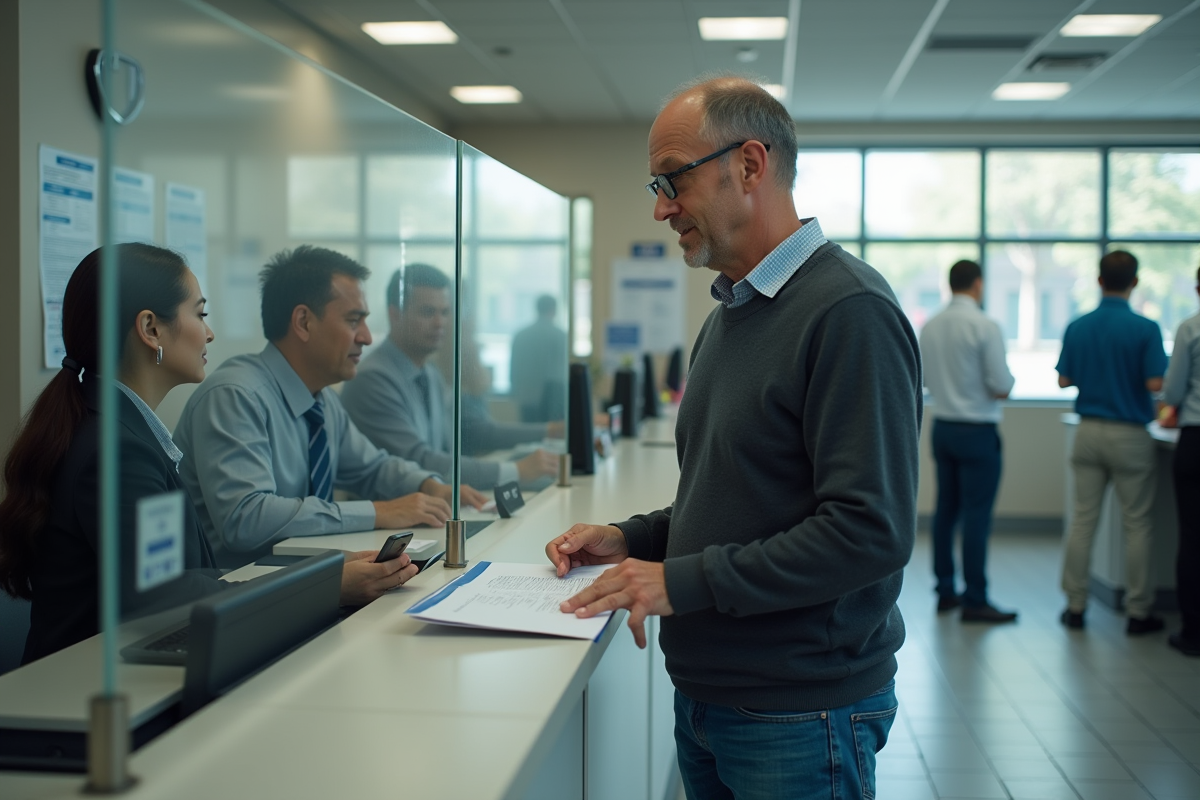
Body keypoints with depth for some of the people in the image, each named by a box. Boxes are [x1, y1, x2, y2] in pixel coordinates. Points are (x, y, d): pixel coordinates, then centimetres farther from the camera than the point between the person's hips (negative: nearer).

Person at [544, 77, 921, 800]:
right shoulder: (729, 314, 12)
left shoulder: (849, 311, -19)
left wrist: (684, 580, -22)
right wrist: (632, 540, 4)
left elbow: (871, 530, -26)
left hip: (799, 714, -8)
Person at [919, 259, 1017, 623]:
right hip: (977, 430, -7)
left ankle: (945, 591, 19)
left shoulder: (930, 327, 5)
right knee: (977, 515, -4)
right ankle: (974, 601, -1)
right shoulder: (985, 327, -15)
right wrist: (1007, 382, 5)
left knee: (946, 510, 12)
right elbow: (1002, 387, -15)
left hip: (942, 426, 7)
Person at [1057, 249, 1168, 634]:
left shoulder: (1077, 328, 0)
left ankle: (1075, 605, 12)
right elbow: (1155, 383, -15)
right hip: (1130, 435, -4)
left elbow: (1063, 380, 5)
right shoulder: (1145, 329, -12)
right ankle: (1138, 612, 10)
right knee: (1136, 525, 5)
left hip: (1088, 430, 4)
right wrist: (1128, 375, 5)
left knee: (1083, 520, 8)